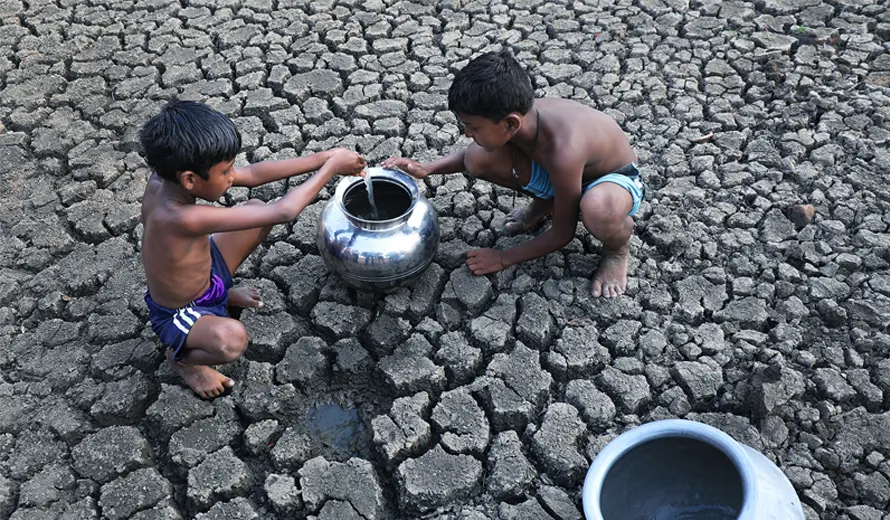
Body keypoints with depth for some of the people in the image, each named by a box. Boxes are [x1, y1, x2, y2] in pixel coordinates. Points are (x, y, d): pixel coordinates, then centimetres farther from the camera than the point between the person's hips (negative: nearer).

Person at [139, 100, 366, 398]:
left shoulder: (167, 175, -20)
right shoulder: (183, 218, -43)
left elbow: (251, 175, -12)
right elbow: (283, 212, -40)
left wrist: (322, 158, -17)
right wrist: (331, 167, -28)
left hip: (204, 272, 8)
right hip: (179, 314, -8)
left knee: (257, 206, 5)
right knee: (231, 340, -40)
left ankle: (216, 291, 22)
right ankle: (181, 357, -1)